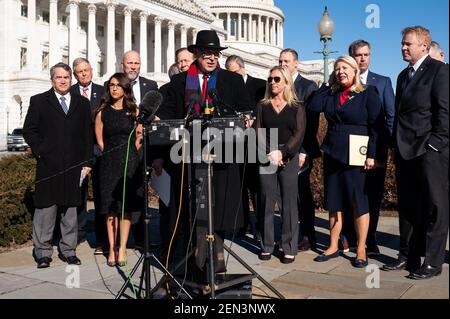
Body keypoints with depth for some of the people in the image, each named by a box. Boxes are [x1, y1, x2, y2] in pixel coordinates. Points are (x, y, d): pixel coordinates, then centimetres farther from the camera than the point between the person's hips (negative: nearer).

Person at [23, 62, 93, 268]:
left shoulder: (82, 103, 14)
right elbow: (29, 130, 5)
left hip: (74, 166, 2)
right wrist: (40, 151, -6)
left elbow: (88, 134, 11)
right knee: (45, 209, 0)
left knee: (71, 209, 7)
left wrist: (87, 161, 4)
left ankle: (68, 250, 16)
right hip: (48, 165, -2)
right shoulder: (38, 101, 8)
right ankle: (43, 252, 9)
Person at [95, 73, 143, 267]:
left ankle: (122, 249, 6)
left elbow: (140, 137, 5)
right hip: (109, 163, 1)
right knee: (110, 208, 2)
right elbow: (99, 140, 9)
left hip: (130, 162, -1)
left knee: (126, 207, 1)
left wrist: (130, 154, 4)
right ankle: (112, 249, 10)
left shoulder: (134, 111, 4)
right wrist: (112, 154, 7)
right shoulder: (102, 112, 6)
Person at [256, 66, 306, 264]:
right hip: (266, 157, 2)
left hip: (289, 158, -1)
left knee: (289, 203, 0)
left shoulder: (296, 108, 7)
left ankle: (289, 248, 6)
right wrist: (269, 153, -11)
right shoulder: (262, 106, 12)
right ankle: (266, 246, 11)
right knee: (266, 203, 2)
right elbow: (258, 132, 4)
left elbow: (299, 133, -2)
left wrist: (282, 153, -14)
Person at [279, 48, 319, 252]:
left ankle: (307, 237, 13)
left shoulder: (308, 87, -1)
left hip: (300, 150, -4)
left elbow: (312, 122, -7)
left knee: (302, 193, 2)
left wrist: (304, 151, -14)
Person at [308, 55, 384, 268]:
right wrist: (328, 84, 3)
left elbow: (376, 126, -8)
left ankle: (361, 250, 12)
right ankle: (333, 247, 21)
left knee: (359, 203, 3)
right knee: (334, 203, 10)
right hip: (332, 155, 5)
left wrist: (371, 155, -15)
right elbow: (313, 106, -5)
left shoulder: (368, 94, -2)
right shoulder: (331, 95, 12)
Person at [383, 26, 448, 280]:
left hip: (430, 152, -7)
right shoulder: (404, 75, 19)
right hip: (405, 151, 8)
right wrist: (397, 145, 12)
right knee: (408, 206, 11)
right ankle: (408, 256, 21)